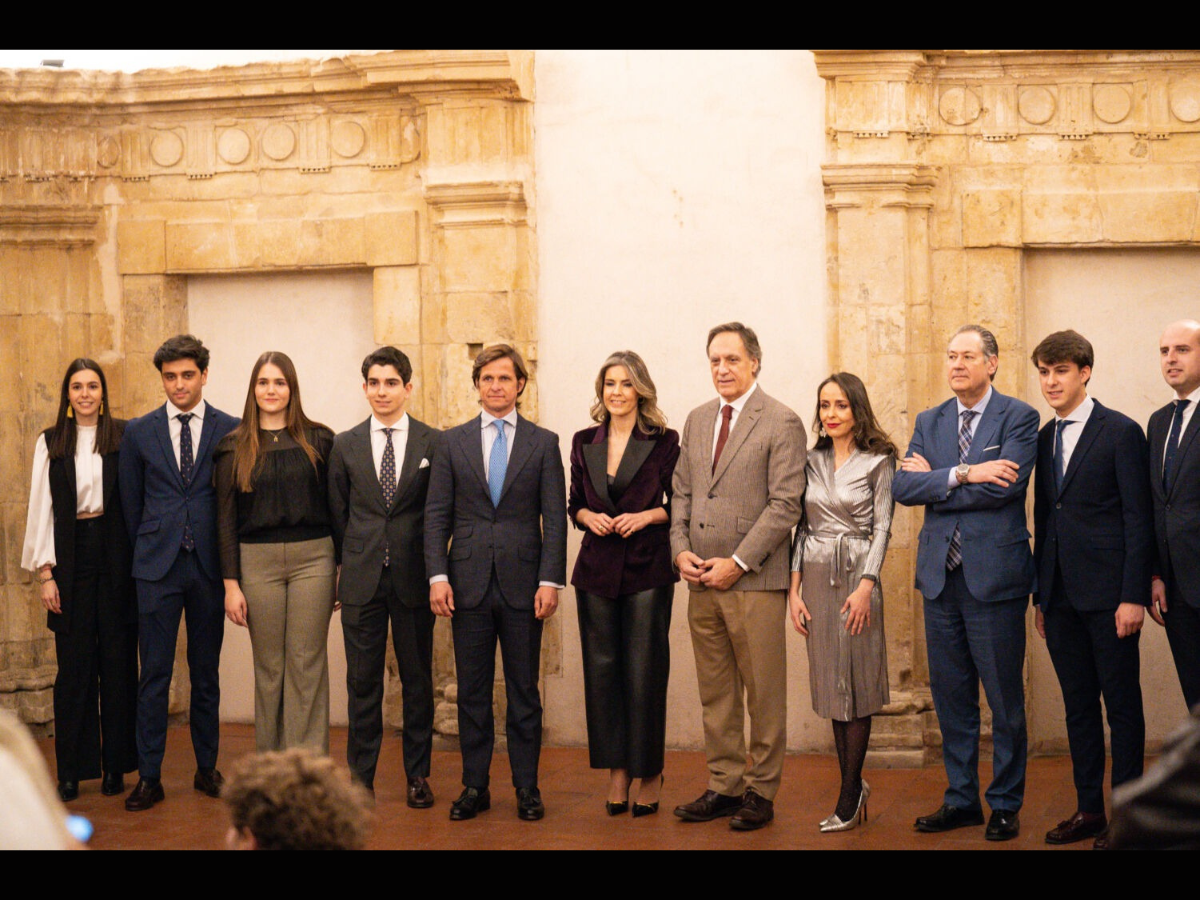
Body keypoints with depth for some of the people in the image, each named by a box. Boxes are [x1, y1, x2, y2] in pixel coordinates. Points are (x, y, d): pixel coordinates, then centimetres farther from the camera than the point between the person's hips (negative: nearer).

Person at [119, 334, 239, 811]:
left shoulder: (230, 430, 2)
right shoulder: (139, 432, 5)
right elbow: (131, 502, 11)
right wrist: (146, 551, 9)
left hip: (210, 566, 0)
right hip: (157, 566, 0)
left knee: (206, 672, 9)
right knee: (154, 673, 0)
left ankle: (207, 768, 19)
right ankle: (149, 777, 5)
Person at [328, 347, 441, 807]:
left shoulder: (434, 443, 2)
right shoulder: (346, 445, 7)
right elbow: (337, 513, 11)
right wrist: (350, 563, 6)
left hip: (413, 578, -1)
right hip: (361, 579, 1)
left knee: (418, 679, 6)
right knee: (362, 682, 5)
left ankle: (418, 775, 16)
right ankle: (360, 777, 12)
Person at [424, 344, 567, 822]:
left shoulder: (543, 442, 5)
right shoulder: (454, 442, 8)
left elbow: (555, 517, 1)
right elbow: (437, 514, 5)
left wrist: (550, 580, -7)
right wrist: (437, 575, -5)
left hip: (522, 581, -1)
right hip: (469, 581, 1)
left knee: (524, 690, 5)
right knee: (472, 691, 6)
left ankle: (526, 787, 12)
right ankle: (474, 786, 14)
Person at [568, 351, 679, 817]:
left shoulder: (664, 442, -1)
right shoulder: (584, 443, 9)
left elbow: (679, 505, 3)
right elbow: (574, 503, 15)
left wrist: (647, 516, -14)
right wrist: (589, 517, -5)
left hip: (648, 568, -3)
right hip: (597, 568, 3)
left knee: (645, 669, -1)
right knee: (602, 668, 4)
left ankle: (649, 772, 11)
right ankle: (616, 770, 14)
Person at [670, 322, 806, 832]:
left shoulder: (782, 423, -5)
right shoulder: (697, 420, 15)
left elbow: (785, 504, -11)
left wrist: (737, 562, -14)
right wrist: (681, 549, 1)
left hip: (755, 580, -6)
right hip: (702, 580, 6)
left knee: (763, 694, 0)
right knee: (714, 693, 10)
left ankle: (761, 791, 9)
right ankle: (724, 786, 19)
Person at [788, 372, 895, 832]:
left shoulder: (878, 462, -2)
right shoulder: (811, 461, 10)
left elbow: (882, 528, -6)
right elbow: (800, 526, 10)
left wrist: (865, 586, -16)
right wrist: (794, 589, 3)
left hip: (856, 577, -4)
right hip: (816, 577, 4)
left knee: (855, 688, -1)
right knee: (830, 684, 8)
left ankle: (849, 796, 3)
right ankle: (853, 785, 18)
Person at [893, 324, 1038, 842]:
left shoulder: (1018, 418, -2)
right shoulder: (930, 422, 12)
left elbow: (1004, 488, -16)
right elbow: (902, 487, -1)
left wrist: (934, 479, -8)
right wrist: (963, 475, -15)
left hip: (994, 578, -5)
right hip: (941, 576, 5)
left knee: (1005, 701, 3)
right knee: (950, 697, 11)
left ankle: (1005, 805, 15)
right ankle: (961, 800, 22)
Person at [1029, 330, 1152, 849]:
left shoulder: (1121, 432, -5)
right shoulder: (1044, 439, 13)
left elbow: (1138, 519, -8)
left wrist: (1134, 596, -14)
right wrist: (1040, 595, 12)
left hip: (1108, 593, -6)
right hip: (1061, 594, 6)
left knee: (1122, 704, 1)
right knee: (1078, 704, 10)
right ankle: (1088, 809, 17)